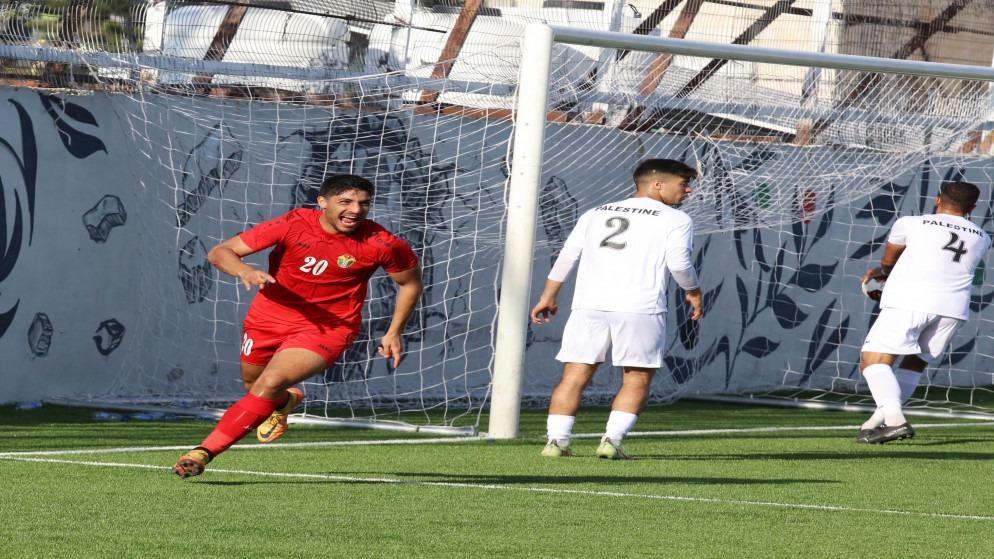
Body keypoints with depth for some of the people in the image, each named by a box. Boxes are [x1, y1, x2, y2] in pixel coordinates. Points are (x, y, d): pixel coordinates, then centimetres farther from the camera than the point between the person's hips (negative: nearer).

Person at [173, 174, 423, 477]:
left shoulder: (382, 244, -19)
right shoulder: (293, 225, -21)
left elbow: (411, 282, 3)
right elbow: (220, 252, -19)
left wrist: (394, 333, 0)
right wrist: (245, 271, -41)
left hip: (328, 327, -3)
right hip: (270, 316, 3)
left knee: (270, 384, -24)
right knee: (252, 383, 24)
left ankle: (205, 452, -20)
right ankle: (284, 402, 62)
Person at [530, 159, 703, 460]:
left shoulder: (595, 214, 21)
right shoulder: (676, 220, 6)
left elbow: (566, 256, 17)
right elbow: (680, 263, -4)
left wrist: (548, 297, 21)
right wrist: (693, 292, 13)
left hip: (589, 305, 4)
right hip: (639, 309, -4)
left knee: (574, 376, 5)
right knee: (637, 379, 4)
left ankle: (556, 441, -3)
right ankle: (612, 440, -8)